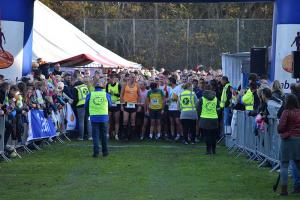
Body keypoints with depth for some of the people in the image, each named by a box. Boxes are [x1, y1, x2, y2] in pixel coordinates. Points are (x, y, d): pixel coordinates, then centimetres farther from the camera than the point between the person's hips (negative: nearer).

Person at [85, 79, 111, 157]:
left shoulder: (90, 95, 0)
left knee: (95, 135, 4)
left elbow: (86, 106, 9)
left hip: (94, 117, 0)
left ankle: (96, 152, -4)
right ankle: (105, 152, 17)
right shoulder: (106, 95, 0)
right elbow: (110, 105, 15)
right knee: (104, 135, 12)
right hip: (104, 117, 0)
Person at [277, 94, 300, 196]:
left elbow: (280, 127, -15)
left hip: (288, 139, -5)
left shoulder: (287, 112, -12)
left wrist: (281, 132, 5)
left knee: (284, 164, 1)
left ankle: (284, 188, -5)